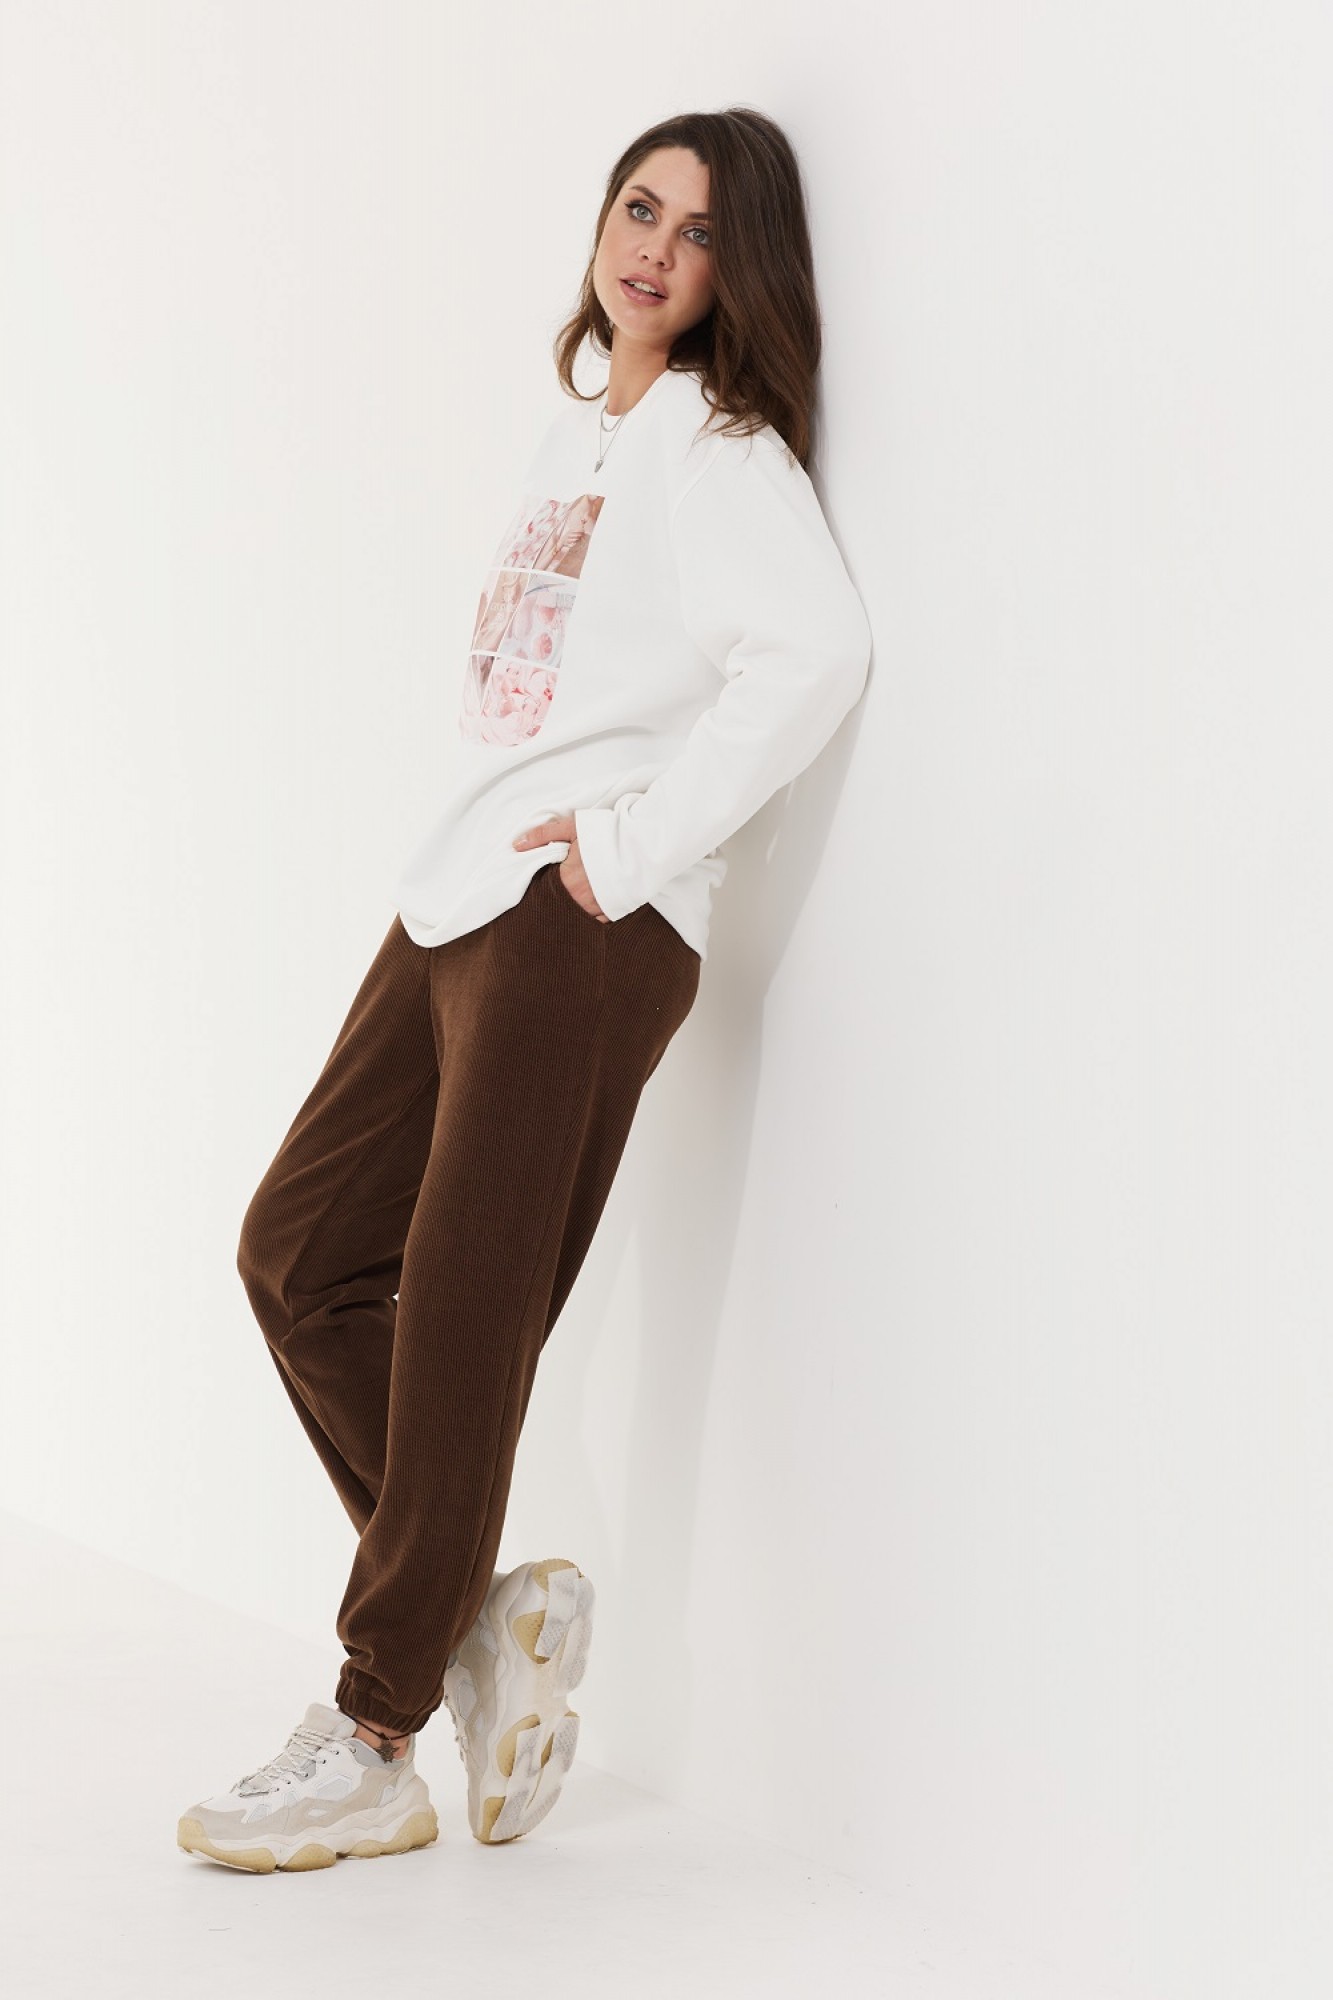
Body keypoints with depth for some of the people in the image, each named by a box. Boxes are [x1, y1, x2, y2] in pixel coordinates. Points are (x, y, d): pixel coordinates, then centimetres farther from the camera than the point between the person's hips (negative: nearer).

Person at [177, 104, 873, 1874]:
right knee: (300, 1249, 7)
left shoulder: (717, 445, -4)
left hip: (586, 928, -9)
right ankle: (485, 1611, 14)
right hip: (458, 904, 9)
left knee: (464, 1317, -6)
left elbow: (815, 649, -22)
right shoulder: (579, 430, 20)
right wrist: (474, 848, 13)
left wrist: (634, 845, -19)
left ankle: (375, 1744, 2)